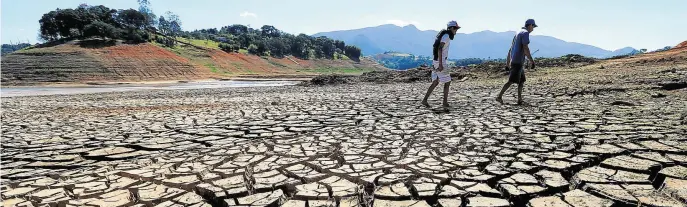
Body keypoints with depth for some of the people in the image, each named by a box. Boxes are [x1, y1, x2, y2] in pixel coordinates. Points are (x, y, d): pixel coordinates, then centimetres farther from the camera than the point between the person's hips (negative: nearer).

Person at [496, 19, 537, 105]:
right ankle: (499, 96, -14)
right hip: (518, 61, -10)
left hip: (513, 61, 10)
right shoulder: (525, 33, -6)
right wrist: (532, 61, -15)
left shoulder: (518, 33, 22)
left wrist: (507, 63, 22)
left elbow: (510, 50, 21)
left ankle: (520, 100, 9)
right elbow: (525, 48, -17)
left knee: (522, 81, 11)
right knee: (511, 81, -12)